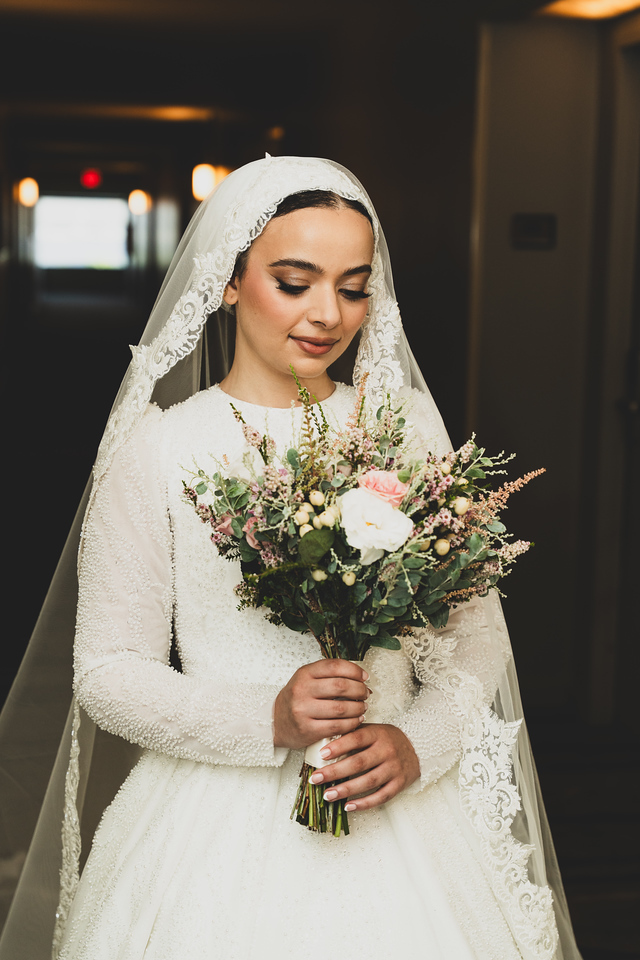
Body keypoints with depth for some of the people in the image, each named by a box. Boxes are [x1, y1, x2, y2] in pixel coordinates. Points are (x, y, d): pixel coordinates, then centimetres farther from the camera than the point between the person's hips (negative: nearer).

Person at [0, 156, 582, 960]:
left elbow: (477, 629, 6)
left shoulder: (409, 426, 2)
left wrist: (420, 741, -12)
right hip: (224, 829, -2)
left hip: (396, 816, 3)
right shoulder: (158, 450, -6)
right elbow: (108, 671, -4)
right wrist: (268, 719, -18)